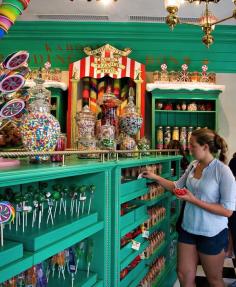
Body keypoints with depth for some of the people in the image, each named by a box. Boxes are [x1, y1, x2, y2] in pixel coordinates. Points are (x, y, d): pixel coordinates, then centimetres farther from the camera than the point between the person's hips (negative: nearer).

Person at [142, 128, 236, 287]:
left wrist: (194, 200, -23)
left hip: (212, 234, -5)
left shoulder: (222, 171, -19)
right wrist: (155, 177, 4)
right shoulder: (193, 165, 0)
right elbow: (177, 186, 15)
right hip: (188, 229, 5)